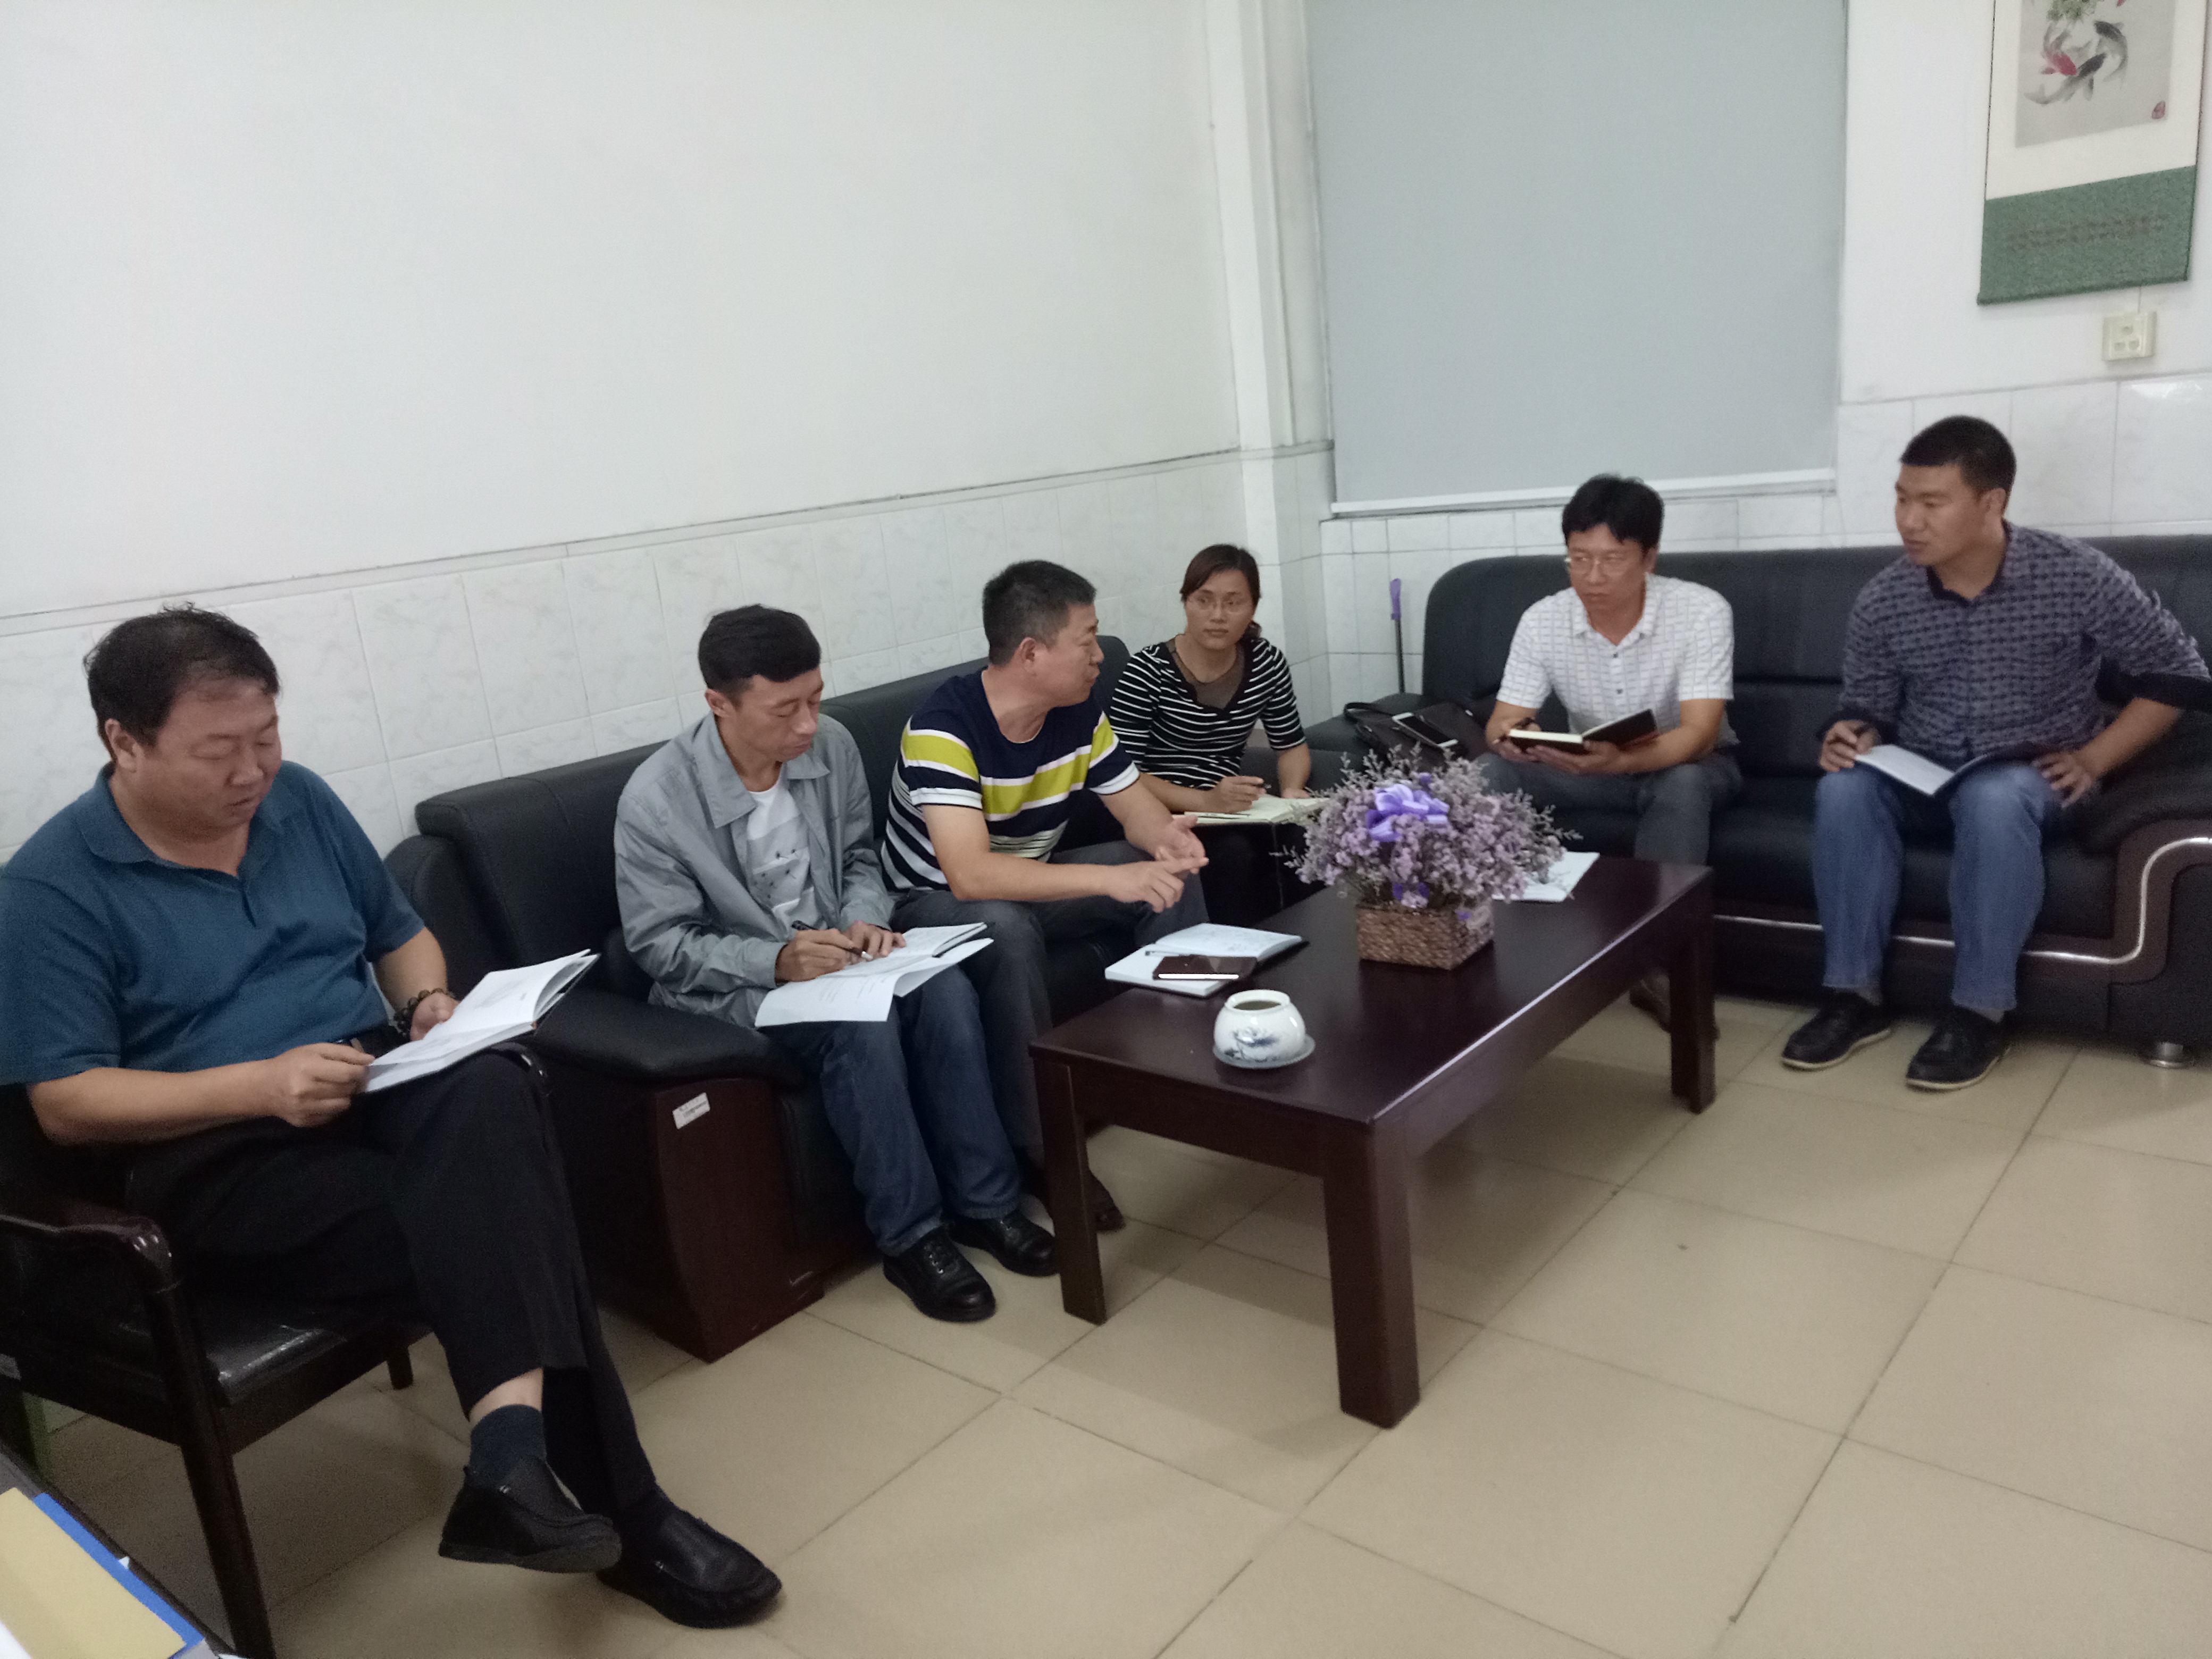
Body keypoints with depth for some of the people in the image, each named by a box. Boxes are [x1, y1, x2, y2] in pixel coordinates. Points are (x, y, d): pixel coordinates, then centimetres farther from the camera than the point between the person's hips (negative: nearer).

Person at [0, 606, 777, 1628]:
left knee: (489, 1096, -35)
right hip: (221, 1157, -4)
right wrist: (259, 1084, -22)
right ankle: (621, 1516, -23)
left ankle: (516, 1452, -42)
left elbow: (399, 932, 21)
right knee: (496, 1223, -29)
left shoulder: (299, 799, 10)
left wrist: (432, 1002, -2)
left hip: (382, 1085, 4)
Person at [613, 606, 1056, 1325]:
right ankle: (910, 1236, -16)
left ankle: (985, 1202, -9)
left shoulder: (832, 745, -7)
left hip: (828, 953, 5)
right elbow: (660, 944, -14)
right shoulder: (655, 800, -20)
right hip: (730, 981, -5)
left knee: (945, 990, -23)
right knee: (860, 1023, -32)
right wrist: (775, 961, -27)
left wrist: (865, 917, -13)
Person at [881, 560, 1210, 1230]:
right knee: (1009, 930, -38)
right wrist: (1112, 878, -44)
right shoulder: (943, 728, -31)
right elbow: (970, 876, -40)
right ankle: (1040, 1151, -24)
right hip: (936, 899, -7)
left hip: (1031, 879, 7)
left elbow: (1134, 803, 1)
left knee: (1172, 872, -7)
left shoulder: (1081, 712, -8)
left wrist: (1163, 835, -25)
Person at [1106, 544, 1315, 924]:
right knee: (1235, 854, -32)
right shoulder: (1148, 671, -12)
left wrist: (1291, 790, -7)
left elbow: (1291, 746, 16)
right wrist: (1205, 800, -29)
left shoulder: (1266, 664, 4)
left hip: (1226, 804, 5)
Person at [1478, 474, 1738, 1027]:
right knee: (1488, 773, -22)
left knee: (1682, 784, -39)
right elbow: (1502, 722, -12)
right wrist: (1510, 741, -39)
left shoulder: (1702, 611, -24)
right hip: (1592, 766, 3)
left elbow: (1698, 736, -32)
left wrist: (1620, 759, -53)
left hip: (1687, 764, -3)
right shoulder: (1542, 621, -14)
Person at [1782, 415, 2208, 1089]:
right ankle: (1854, 994, -21)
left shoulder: (2075, 576, -12)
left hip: (2032, 778, -2)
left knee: (1993, 799, -38)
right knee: (1845, 787, -30)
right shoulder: (1881, 601, -6)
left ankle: (1981, 1010, -25)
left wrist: (2094, 760, -12)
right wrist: (1851, 736, -19)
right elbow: (1868, 708, 5)